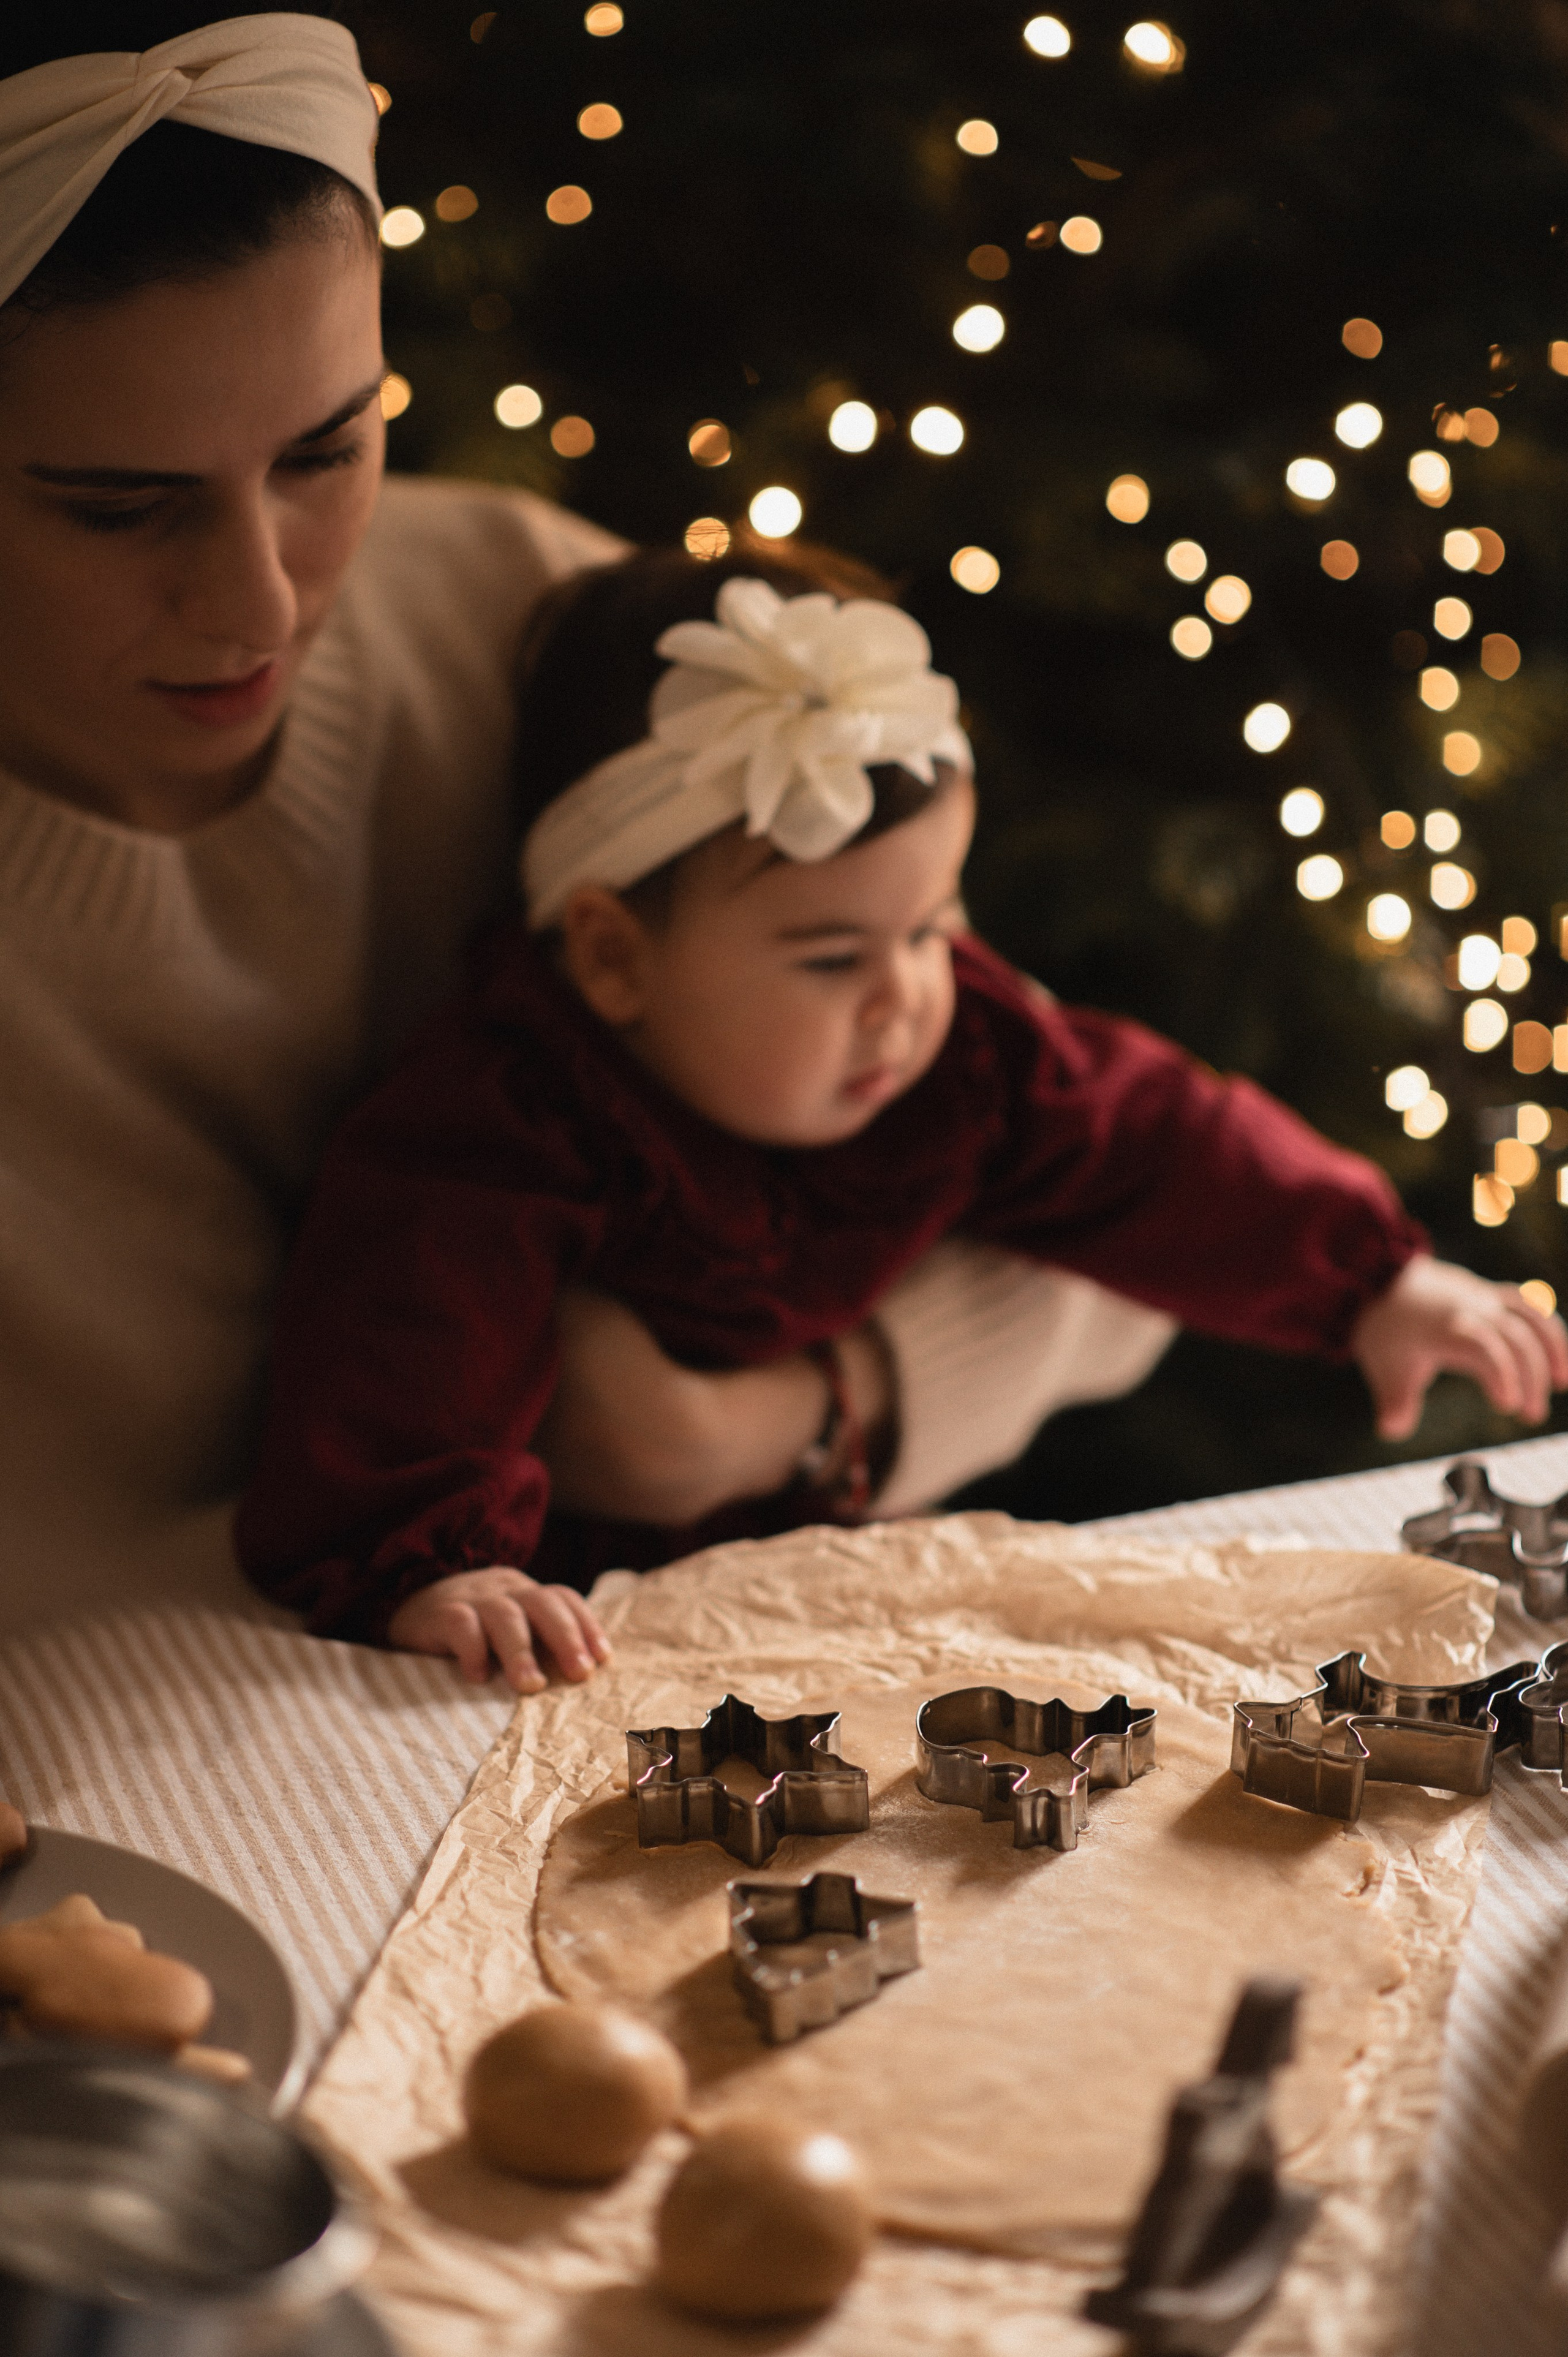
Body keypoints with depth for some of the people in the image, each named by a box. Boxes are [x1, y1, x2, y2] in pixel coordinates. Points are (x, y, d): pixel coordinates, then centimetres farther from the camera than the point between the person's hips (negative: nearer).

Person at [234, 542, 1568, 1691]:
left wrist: (1365, 1278, 1)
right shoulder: (503, 1132, -28)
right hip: (573, 1613, -6)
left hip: (807, 1545, 7)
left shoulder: (958, 1040, -6)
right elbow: (399, 1377, -32)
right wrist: (428, 1565, -46)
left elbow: (1141, 1148, 3)